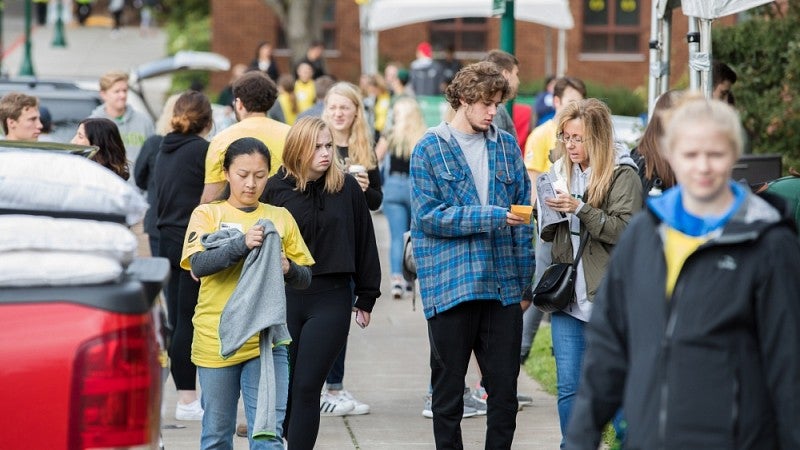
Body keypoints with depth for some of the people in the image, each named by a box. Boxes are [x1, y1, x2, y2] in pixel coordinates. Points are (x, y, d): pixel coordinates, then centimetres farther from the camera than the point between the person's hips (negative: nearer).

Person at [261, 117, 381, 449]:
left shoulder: (347, 188, 2)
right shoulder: (275, 189, 0)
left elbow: (364, 243, 8)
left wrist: (366, 298, 9)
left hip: (331, 300, -1)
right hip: (283, 297, 1)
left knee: (306, 386, -4)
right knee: (282, 386, 7)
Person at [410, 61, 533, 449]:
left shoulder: (507, 147, 10)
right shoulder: (430, 150, -2)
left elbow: (522, 219, 12)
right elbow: (428, 215, -11)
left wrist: (524, 279, 8)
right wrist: (491, 217, -18)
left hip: (503, 286, 3)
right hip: (450, 286, -3)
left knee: (505, 389, 5)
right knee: (448, 391, 7)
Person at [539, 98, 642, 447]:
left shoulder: (622, 175, -7)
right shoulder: (563, 172, 13)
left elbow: (625, 229, -16)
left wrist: (580, 209, -22)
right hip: (567, 294, 6)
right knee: (569, 388, 7)